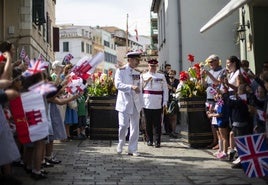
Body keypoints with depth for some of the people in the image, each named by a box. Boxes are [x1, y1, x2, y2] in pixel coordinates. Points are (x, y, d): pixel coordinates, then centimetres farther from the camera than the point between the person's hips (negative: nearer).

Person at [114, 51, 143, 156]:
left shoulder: (137, 73, 12)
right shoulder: (120, 71, -3)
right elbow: (118, 84, -17)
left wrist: (140, 103, 13)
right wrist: (131, 87, -29)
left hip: (136, 103, 5)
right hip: (124, 103, -5)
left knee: (135, 127, 4)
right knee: (123, 125, -6)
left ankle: (132, 149, 12)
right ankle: (120, 145, 19)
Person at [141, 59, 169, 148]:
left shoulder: (161, 76, 9)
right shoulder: (143, 76, 9)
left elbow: (165, 90, 7)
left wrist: (165, 102, 2)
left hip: (158, 104, 0)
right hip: (147, 103, 1)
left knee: (157, 123, 0)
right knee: (148, 123, 6)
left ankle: (157, 141, 5)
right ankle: (149, 140, 17)